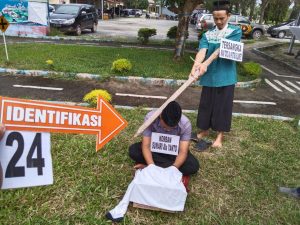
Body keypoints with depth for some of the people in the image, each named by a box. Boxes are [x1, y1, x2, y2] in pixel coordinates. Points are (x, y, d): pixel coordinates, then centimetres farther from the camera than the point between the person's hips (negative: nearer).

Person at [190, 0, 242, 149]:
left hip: (225, 76, -3)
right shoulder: (207, 35, 5)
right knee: (206, 104, 12)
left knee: (223, 106, 6)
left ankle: (220, 135, 23)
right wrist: (195, 66, -34)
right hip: (209, 76, 3)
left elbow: (221, 49, -20)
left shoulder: (235, 32, -4)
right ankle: (204, 130, 32)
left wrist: (205, 64, -32)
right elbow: (202, 51, -14)